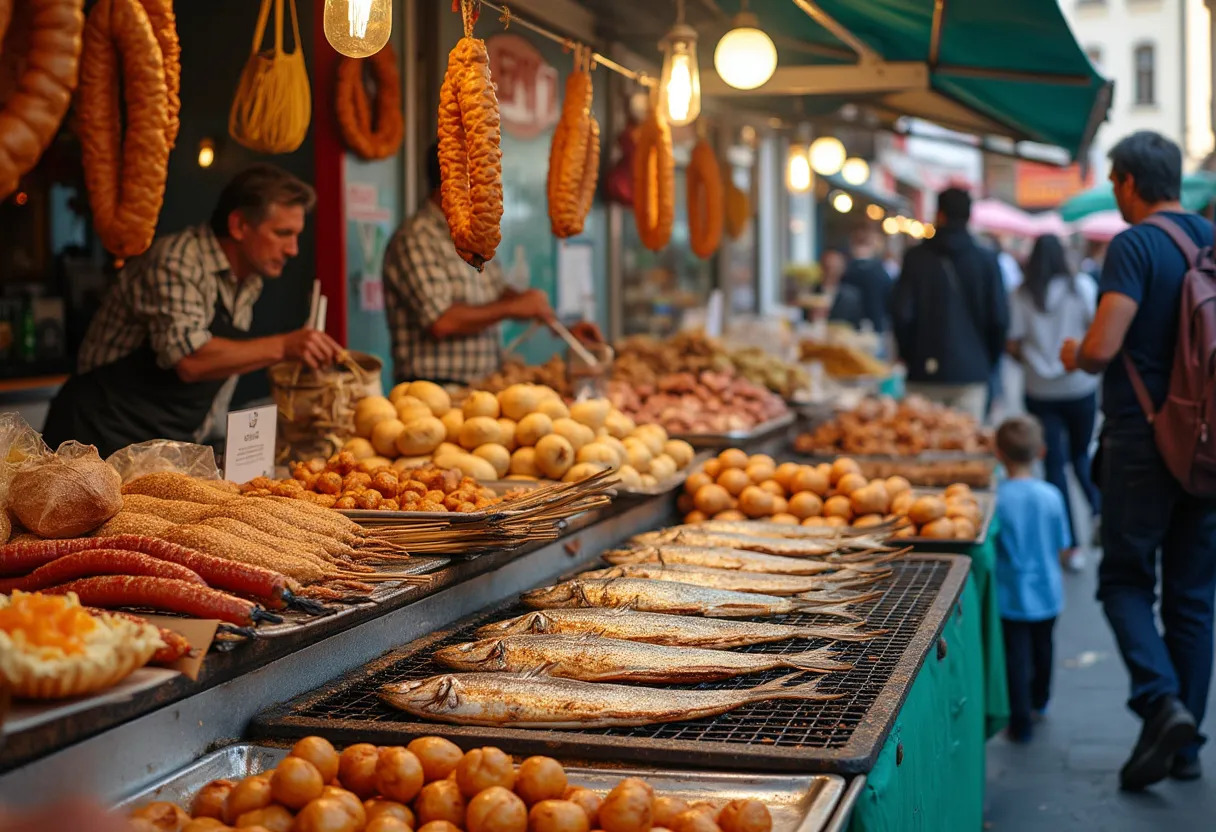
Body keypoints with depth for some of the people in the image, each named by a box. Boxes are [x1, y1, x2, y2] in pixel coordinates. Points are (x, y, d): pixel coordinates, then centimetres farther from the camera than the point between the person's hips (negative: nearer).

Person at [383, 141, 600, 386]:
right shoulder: (416, 240, -12)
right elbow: (441, 322, -20)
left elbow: (499, 292, 26)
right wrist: (513, 307, -9)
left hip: (483, 386, 9)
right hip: (437, 391, -8)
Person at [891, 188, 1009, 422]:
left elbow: (901, 313, -5)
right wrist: (989, 360, 12)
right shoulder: (987, 261, 0)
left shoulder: (916, 257, -2)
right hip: (971, 370, 0)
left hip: (925, 370, 0)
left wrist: (908, 355, 9)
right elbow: (999, 318, -2)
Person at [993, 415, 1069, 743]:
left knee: (1017, 657, 5)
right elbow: (1060, 546, -2)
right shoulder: (1051, 495, -10)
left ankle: (1021, 722, 7)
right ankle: (1040, 701, 45)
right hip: (1047, 591, 3)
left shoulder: (996, 497, -18)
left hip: (1011, 594, -3)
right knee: (1042, 648, 24)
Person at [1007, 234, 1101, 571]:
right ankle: (1099, 509, 4)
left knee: (1055, 465, 3)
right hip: (1080, 387, 0)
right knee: (1080, 455, 23)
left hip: (1040, 389, 0)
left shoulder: (1022, 296, -3)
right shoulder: (1082, 286, -4)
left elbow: (1013, 346, -3)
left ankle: (1072, 545, 1)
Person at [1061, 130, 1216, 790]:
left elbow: (1103, 347, -20)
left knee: (1125, 580, 7)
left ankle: (1162, 701, -13)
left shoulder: (1135, 245, -12)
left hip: (1142, 441, -6)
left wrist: (1073, 355, 1)